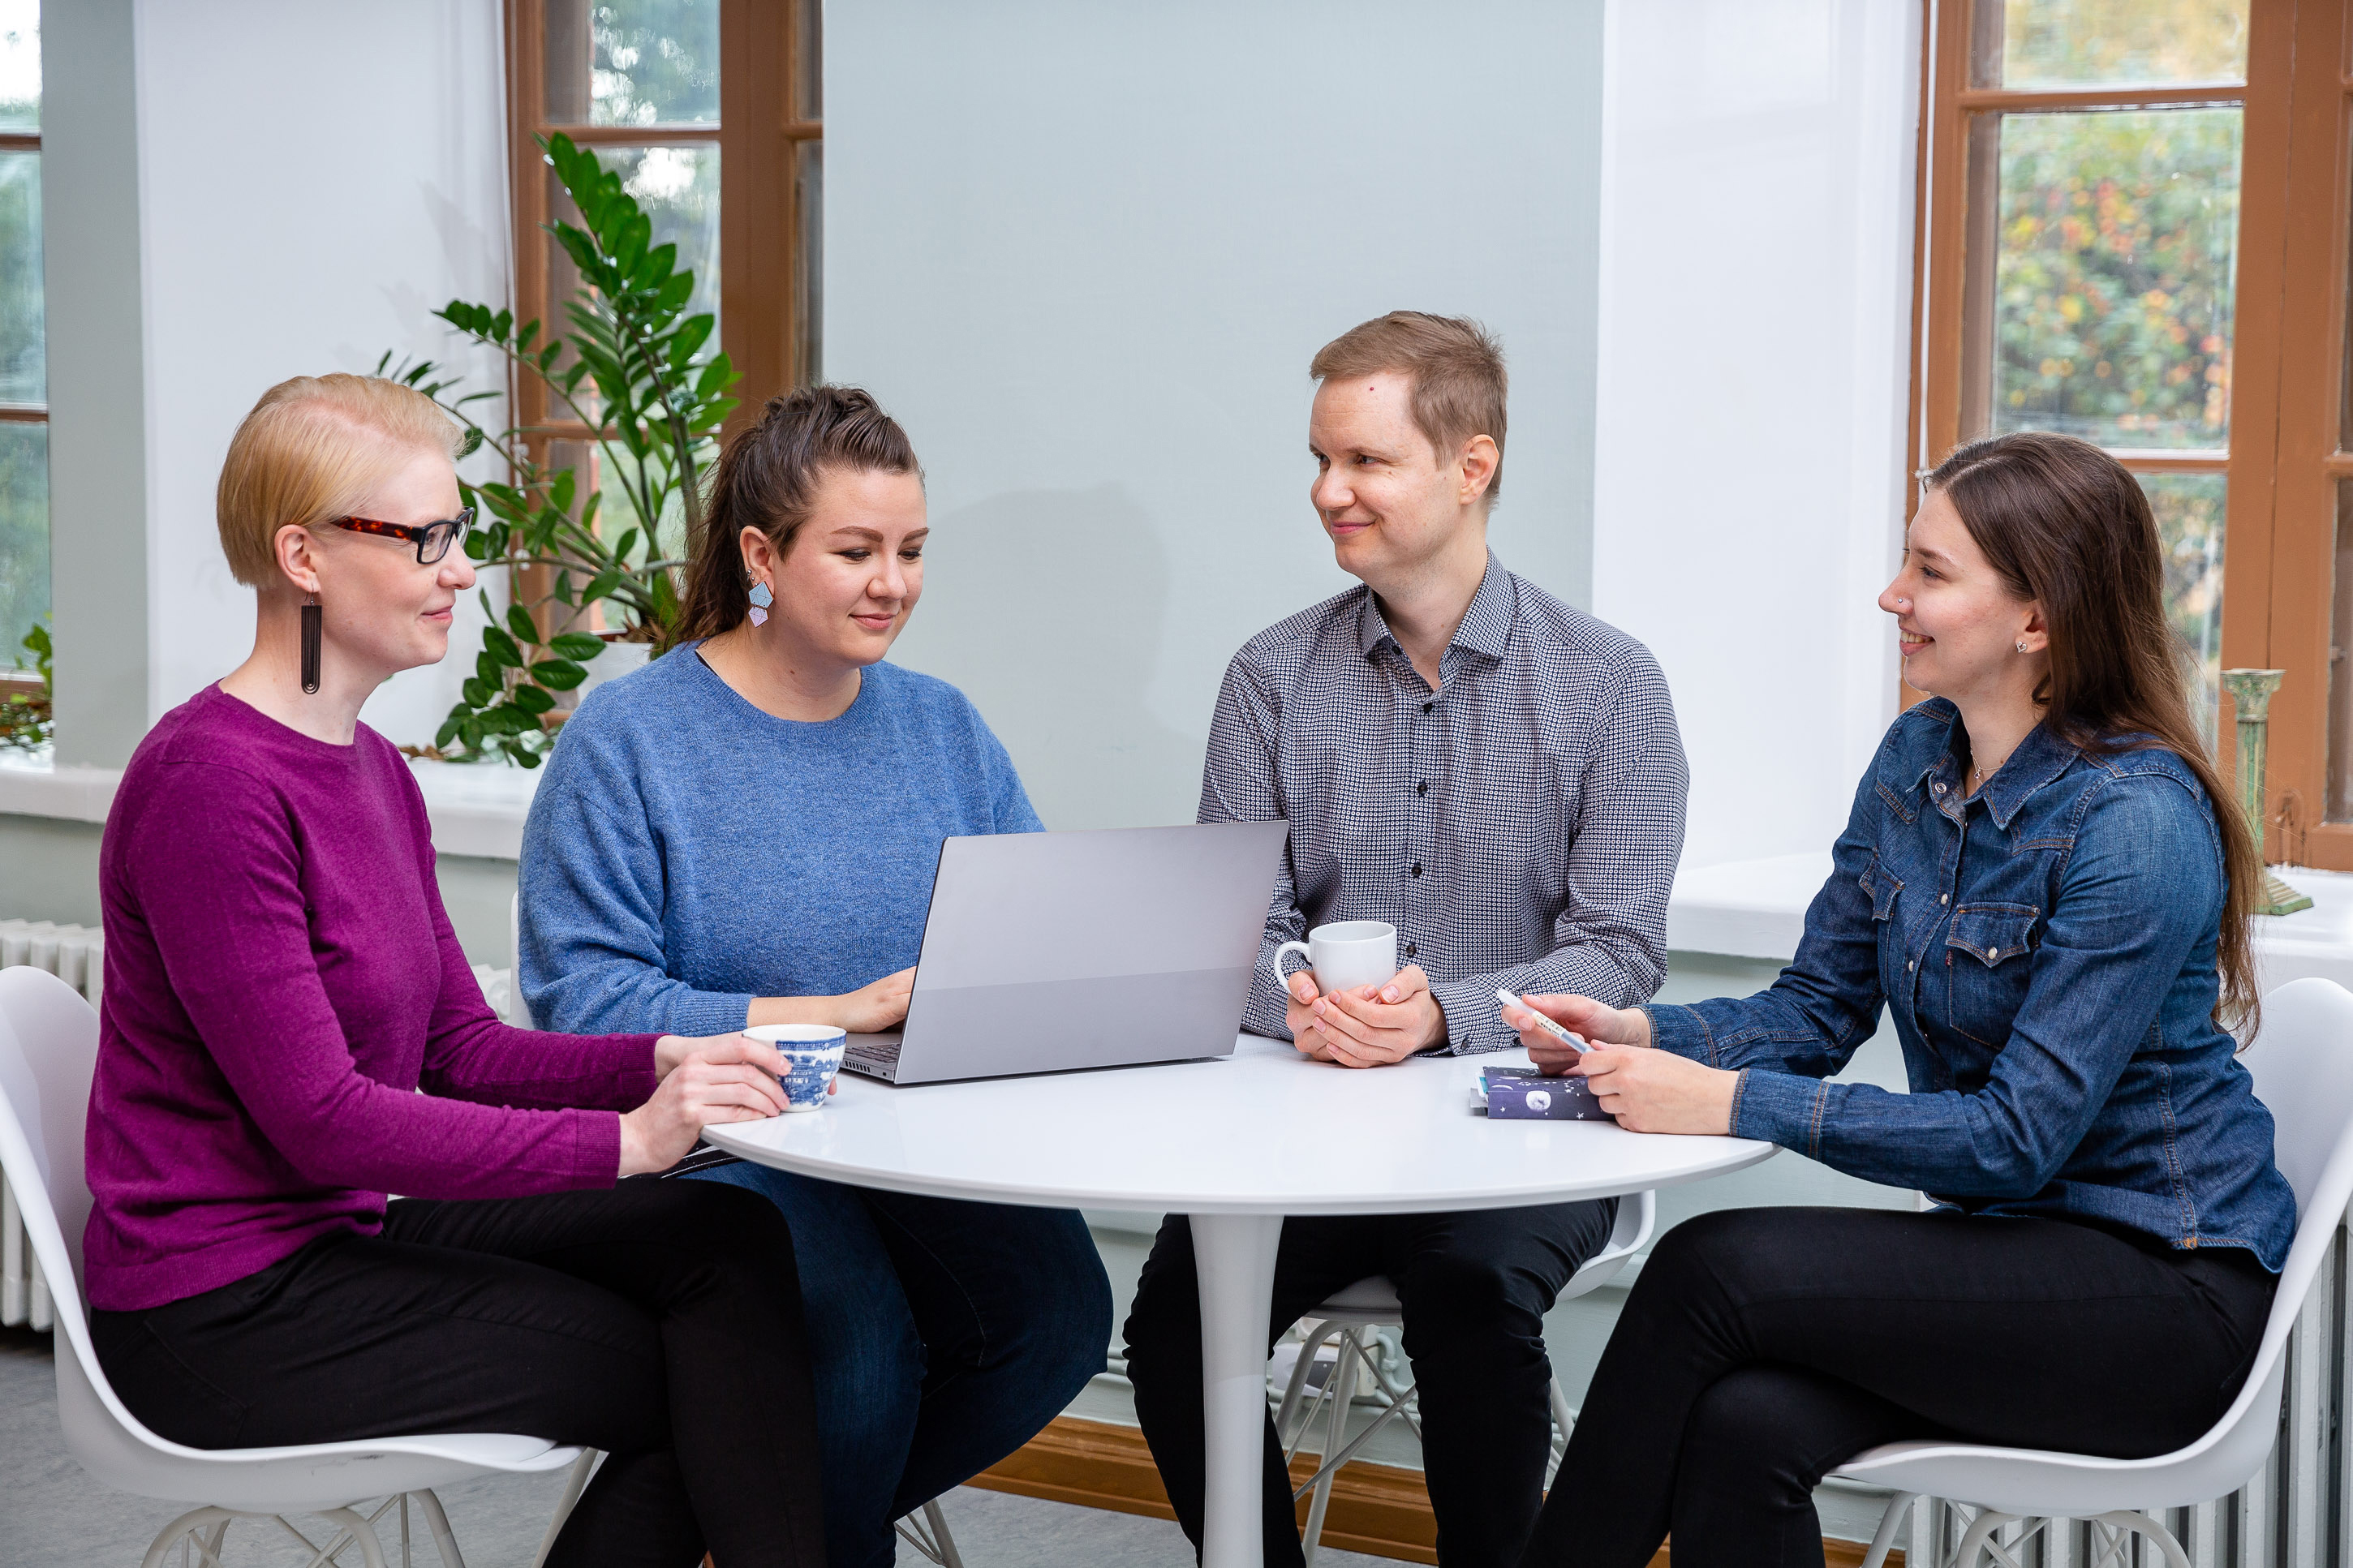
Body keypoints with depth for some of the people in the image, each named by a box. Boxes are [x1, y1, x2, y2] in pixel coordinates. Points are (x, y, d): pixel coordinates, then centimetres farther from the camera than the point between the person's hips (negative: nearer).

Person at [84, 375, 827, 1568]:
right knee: (703, 1377, -9)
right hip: (225, 1314, -8)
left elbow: (457, 1045, 11)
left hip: (349, 1227, 8)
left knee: (723, 1242, -7)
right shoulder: (210, 781, -19)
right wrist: (628, 1139, -24)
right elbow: (318, 1116, -23)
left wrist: (662, 1063, -6)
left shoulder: (371, 769, 12)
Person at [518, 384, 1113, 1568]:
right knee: (863, 1337, -31)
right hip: (713, 1149, -5)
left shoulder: (942, 727, 13)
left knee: (1057, 1304, -22)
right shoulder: (624, 740, -5)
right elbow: (586, 1002, -14)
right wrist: (842, 1015, -21)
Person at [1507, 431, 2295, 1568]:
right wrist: (1642, 1036, -9)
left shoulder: (2136, 821, -20)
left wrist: (1736, 1102, -27)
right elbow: (1819, 1006, 10)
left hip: (2166, 1285, -6)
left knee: (1712, 1269, -24)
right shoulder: (1917, 759, 5)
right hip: (2009, 1238, 6)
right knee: (1741, 1426, -25)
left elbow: (2019, 1132, -23)